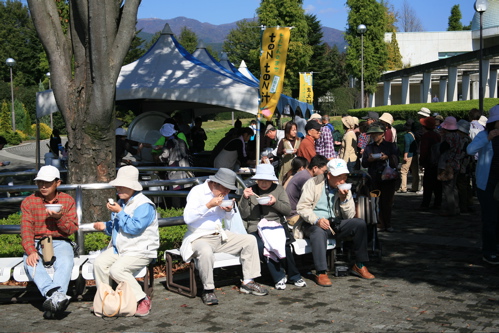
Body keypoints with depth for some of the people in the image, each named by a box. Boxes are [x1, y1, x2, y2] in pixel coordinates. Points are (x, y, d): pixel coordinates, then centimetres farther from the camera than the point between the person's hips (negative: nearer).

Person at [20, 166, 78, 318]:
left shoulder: (67, 200, 8)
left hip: (60, 242, 0)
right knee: (31, 264, -35)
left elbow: (72, 229, 4)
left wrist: (59, 217, -17)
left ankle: (53, 300, -52)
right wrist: (31, 251, -22)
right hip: (36, 244, 0)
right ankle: (55, 294, -55)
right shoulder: (28, 202, 6)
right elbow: (26, 230, -4)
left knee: (65, 262, -34)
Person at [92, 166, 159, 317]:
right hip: (118, 248, 8)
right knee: (99, 263, -14)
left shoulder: (144, 205, -14)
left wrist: (119, 212, -20)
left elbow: (134, 228, -24)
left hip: (140, 251, -8)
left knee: (117, 270, -28)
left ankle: (142, 300, -14)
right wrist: (105, 226, 7)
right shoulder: (121, 203, 16)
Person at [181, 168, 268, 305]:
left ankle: (247, 283, 1)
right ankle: (208, 289, -21)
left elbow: (229, 217, 25)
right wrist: (208, 205, -26)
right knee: (206, 252, -41)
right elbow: (188, 218, -22)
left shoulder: (223, 194, 11)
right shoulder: (197, 191, -11)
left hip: (220, 236, 8)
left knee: (250, 240, -5)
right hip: (199, 238, -7)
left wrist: (229, 210, 0)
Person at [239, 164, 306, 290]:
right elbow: (244, 215, 4)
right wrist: (245, 198, -11)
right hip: (256, 228, 0)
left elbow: (287, 210, 6)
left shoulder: (279, 189, 14)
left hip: (277, 226, 0)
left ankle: (293, 276, -10)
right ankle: (279, 277, -17)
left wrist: (275, 202, -12)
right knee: (261, 246, -32)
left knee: (282, 245, -31)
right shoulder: (250, 191, 11)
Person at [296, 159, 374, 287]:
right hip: (315, 224, -5)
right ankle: (320, 273, -33)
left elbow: (350, 216, 4)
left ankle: (359, 266, -6)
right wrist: (317, 220, -27)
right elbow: (302, 207, -11)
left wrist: (344, 198, -13)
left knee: (360, 224, -16)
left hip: (336, 223, 5)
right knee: (319, 231, -39)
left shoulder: (344, 188, 7)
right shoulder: (313, 184, -6)